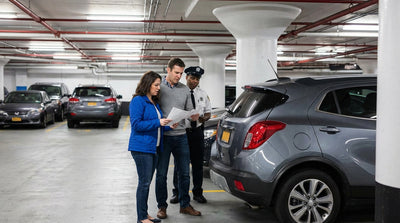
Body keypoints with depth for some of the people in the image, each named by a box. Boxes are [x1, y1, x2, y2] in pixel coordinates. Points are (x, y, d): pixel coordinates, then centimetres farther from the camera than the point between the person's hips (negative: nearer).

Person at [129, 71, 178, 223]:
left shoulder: (154, 102, 16)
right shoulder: (138, 101, -11)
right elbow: (136, 124, -17)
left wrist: (168, 126, 4)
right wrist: (158, 123, -20)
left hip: (153, 147, 9)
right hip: (141, 148, -8)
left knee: (147, 182, 13)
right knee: (144, 182, -5)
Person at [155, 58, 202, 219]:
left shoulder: (185, 90, 10)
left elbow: (189, 111, 13)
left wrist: (194, 116, -9)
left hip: (181, 136, 4)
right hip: (163, 136, -4)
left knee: (184, 173, 9)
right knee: (161, 174, 4)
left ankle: (185, 205, 22)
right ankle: (162, 207, 17)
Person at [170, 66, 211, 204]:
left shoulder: (203, 94, 10)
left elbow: (208, 112, 12)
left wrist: (204, 118, -11)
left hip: (197, 131, 3)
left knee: (198, 163, 8)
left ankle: (197, 193, 20)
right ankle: (177, 193, 17)